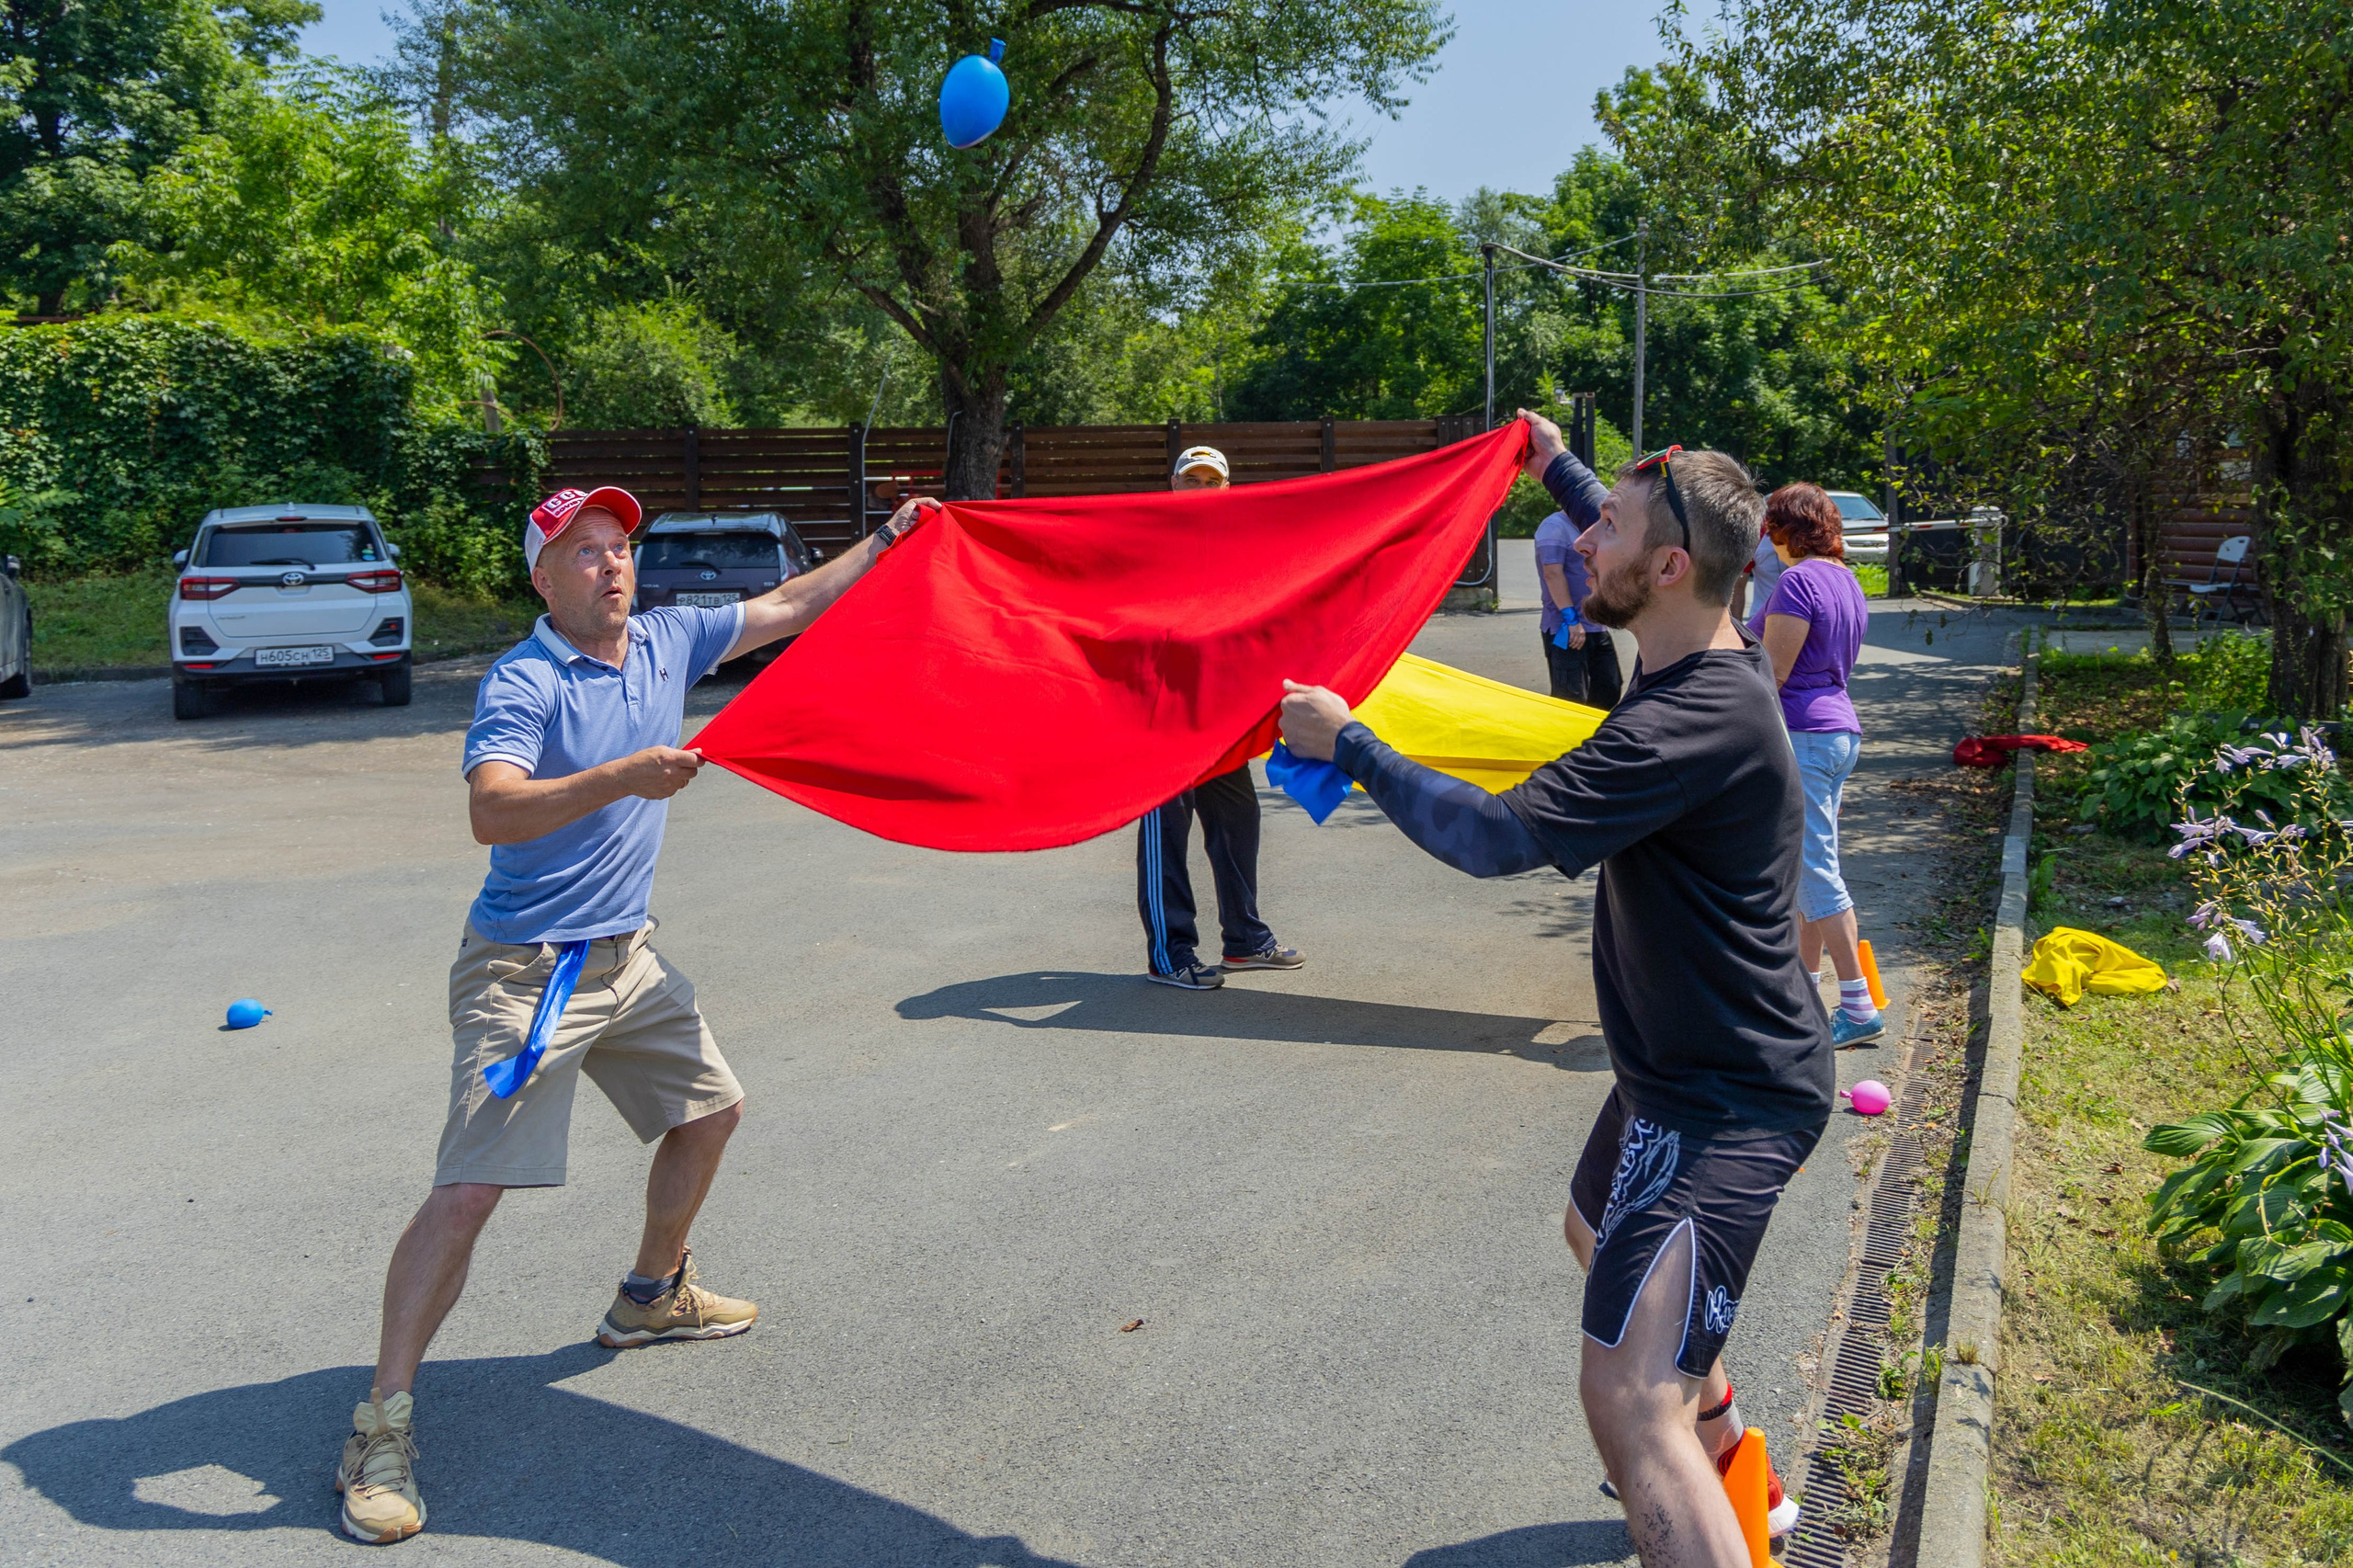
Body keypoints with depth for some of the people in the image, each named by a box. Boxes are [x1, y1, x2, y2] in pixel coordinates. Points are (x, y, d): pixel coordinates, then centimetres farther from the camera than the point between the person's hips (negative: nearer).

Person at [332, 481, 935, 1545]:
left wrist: (884, 543, 19)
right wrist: (621, 778, -42)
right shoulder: (525, 682, -17)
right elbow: (492, 812, -32)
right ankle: (382, 1427, -2)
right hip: (526, 973, -8)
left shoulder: (667, 642, 4)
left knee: (710, 1109, 20)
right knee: (468, 1190, -11)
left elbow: (785, 608, 16)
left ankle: (651, 1297, 42)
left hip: (627, 959, 8)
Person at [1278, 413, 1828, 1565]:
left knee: (1629, 1394, -17)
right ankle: (1728, 1474, 53)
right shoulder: (1701, 653, 2)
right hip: (1691, 1060, 11)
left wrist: (1348, 744, -19)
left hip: (1726, 1101, -11)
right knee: (1599, 1233, 33)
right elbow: (1635, 559, 27)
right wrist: (1557, 466, 38)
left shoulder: (1700, 718, -29)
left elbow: (1497, 835, -31)